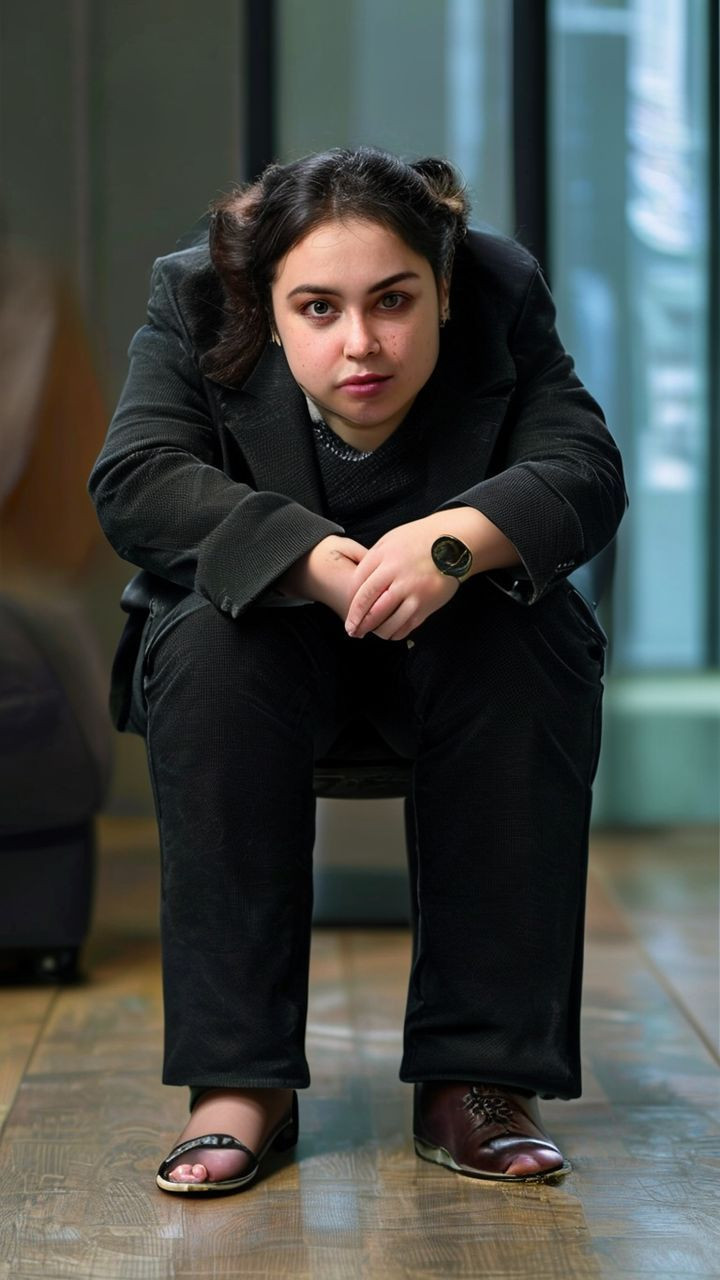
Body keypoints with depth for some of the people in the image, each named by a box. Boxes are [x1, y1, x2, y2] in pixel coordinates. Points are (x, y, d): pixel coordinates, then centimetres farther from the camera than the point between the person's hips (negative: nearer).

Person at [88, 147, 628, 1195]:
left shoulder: (506, 300, -15)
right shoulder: (196, 305, -15)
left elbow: (587, 478, -24)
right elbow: (134, 482, -26)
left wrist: (459, 539, -45)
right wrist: (313, 559, -41)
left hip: (454, 635, 1)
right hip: (270, 627, 0)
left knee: (534, 652, -32)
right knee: (208, 647, -33)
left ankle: (478, 1077, -27)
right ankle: (240, 1081, -30)